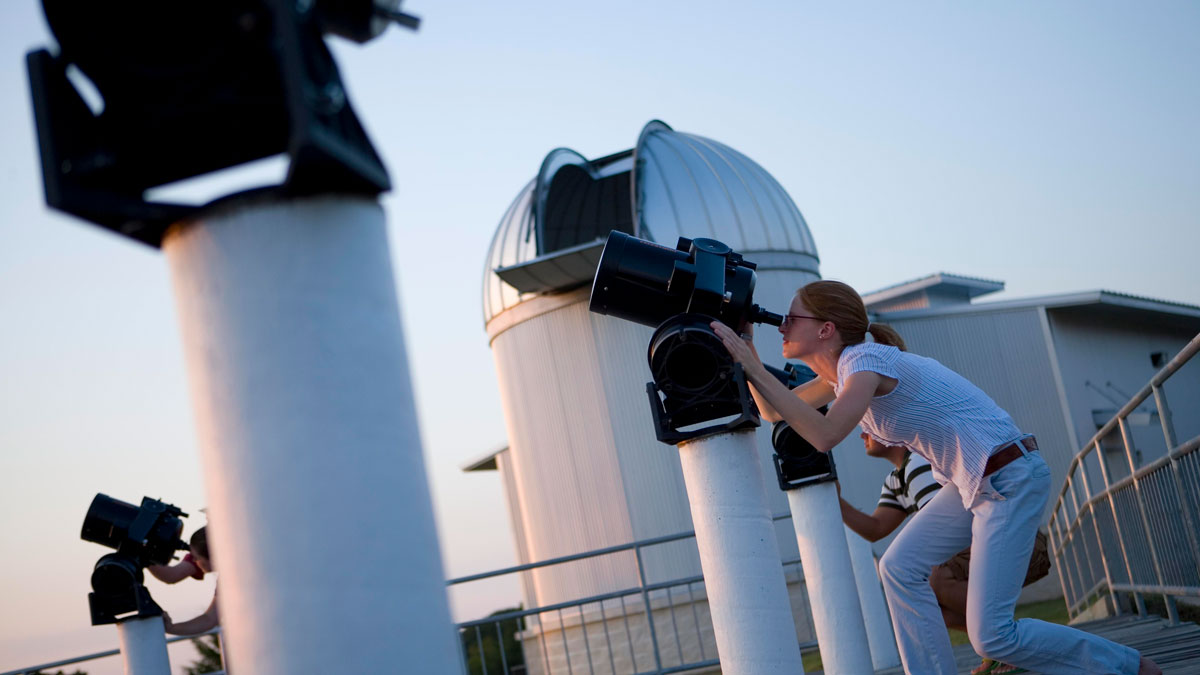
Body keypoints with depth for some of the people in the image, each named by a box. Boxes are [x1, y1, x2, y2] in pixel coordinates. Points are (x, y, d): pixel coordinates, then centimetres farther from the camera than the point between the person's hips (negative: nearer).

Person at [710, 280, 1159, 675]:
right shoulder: (839, 369, 8)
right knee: (900, 568, 3)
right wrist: (747, 353, 2)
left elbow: (824, 435, -35)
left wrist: (752, 365, -30)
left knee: (991, 635, -9)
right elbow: (773, 412, 14)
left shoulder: (865, 360, -20)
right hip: (973, 482, 9)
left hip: (1011, 479, -9)